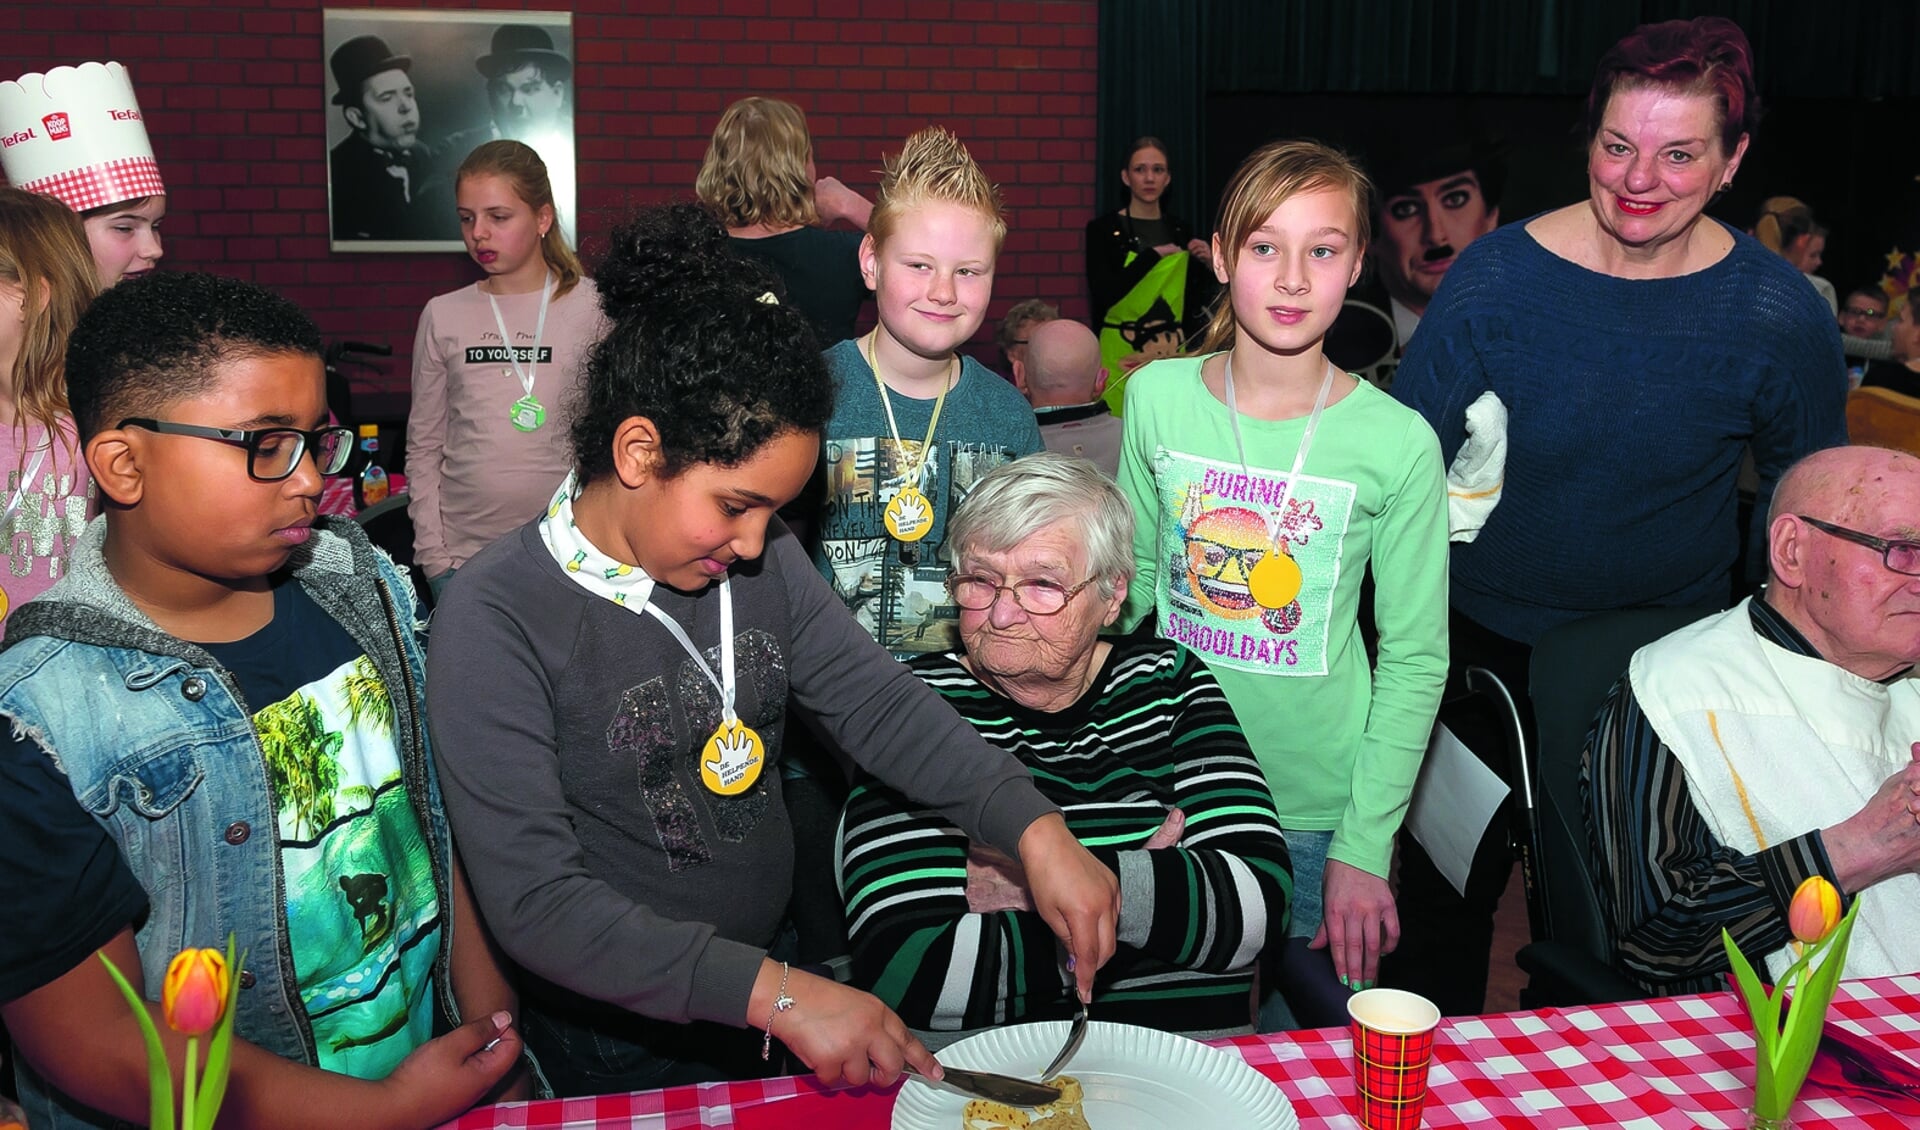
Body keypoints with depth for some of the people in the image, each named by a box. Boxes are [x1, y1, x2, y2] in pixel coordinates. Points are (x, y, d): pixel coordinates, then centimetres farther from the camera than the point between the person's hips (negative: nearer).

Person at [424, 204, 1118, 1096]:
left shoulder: (762, 558, -6)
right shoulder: (498, 620, -24)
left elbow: (875, 703, -6)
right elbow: (534, 903, -28)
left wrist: (1035, 831, -20)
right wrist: (774, 993, -34)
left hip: (779, 973, 6)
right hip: (619, 1049, -5)